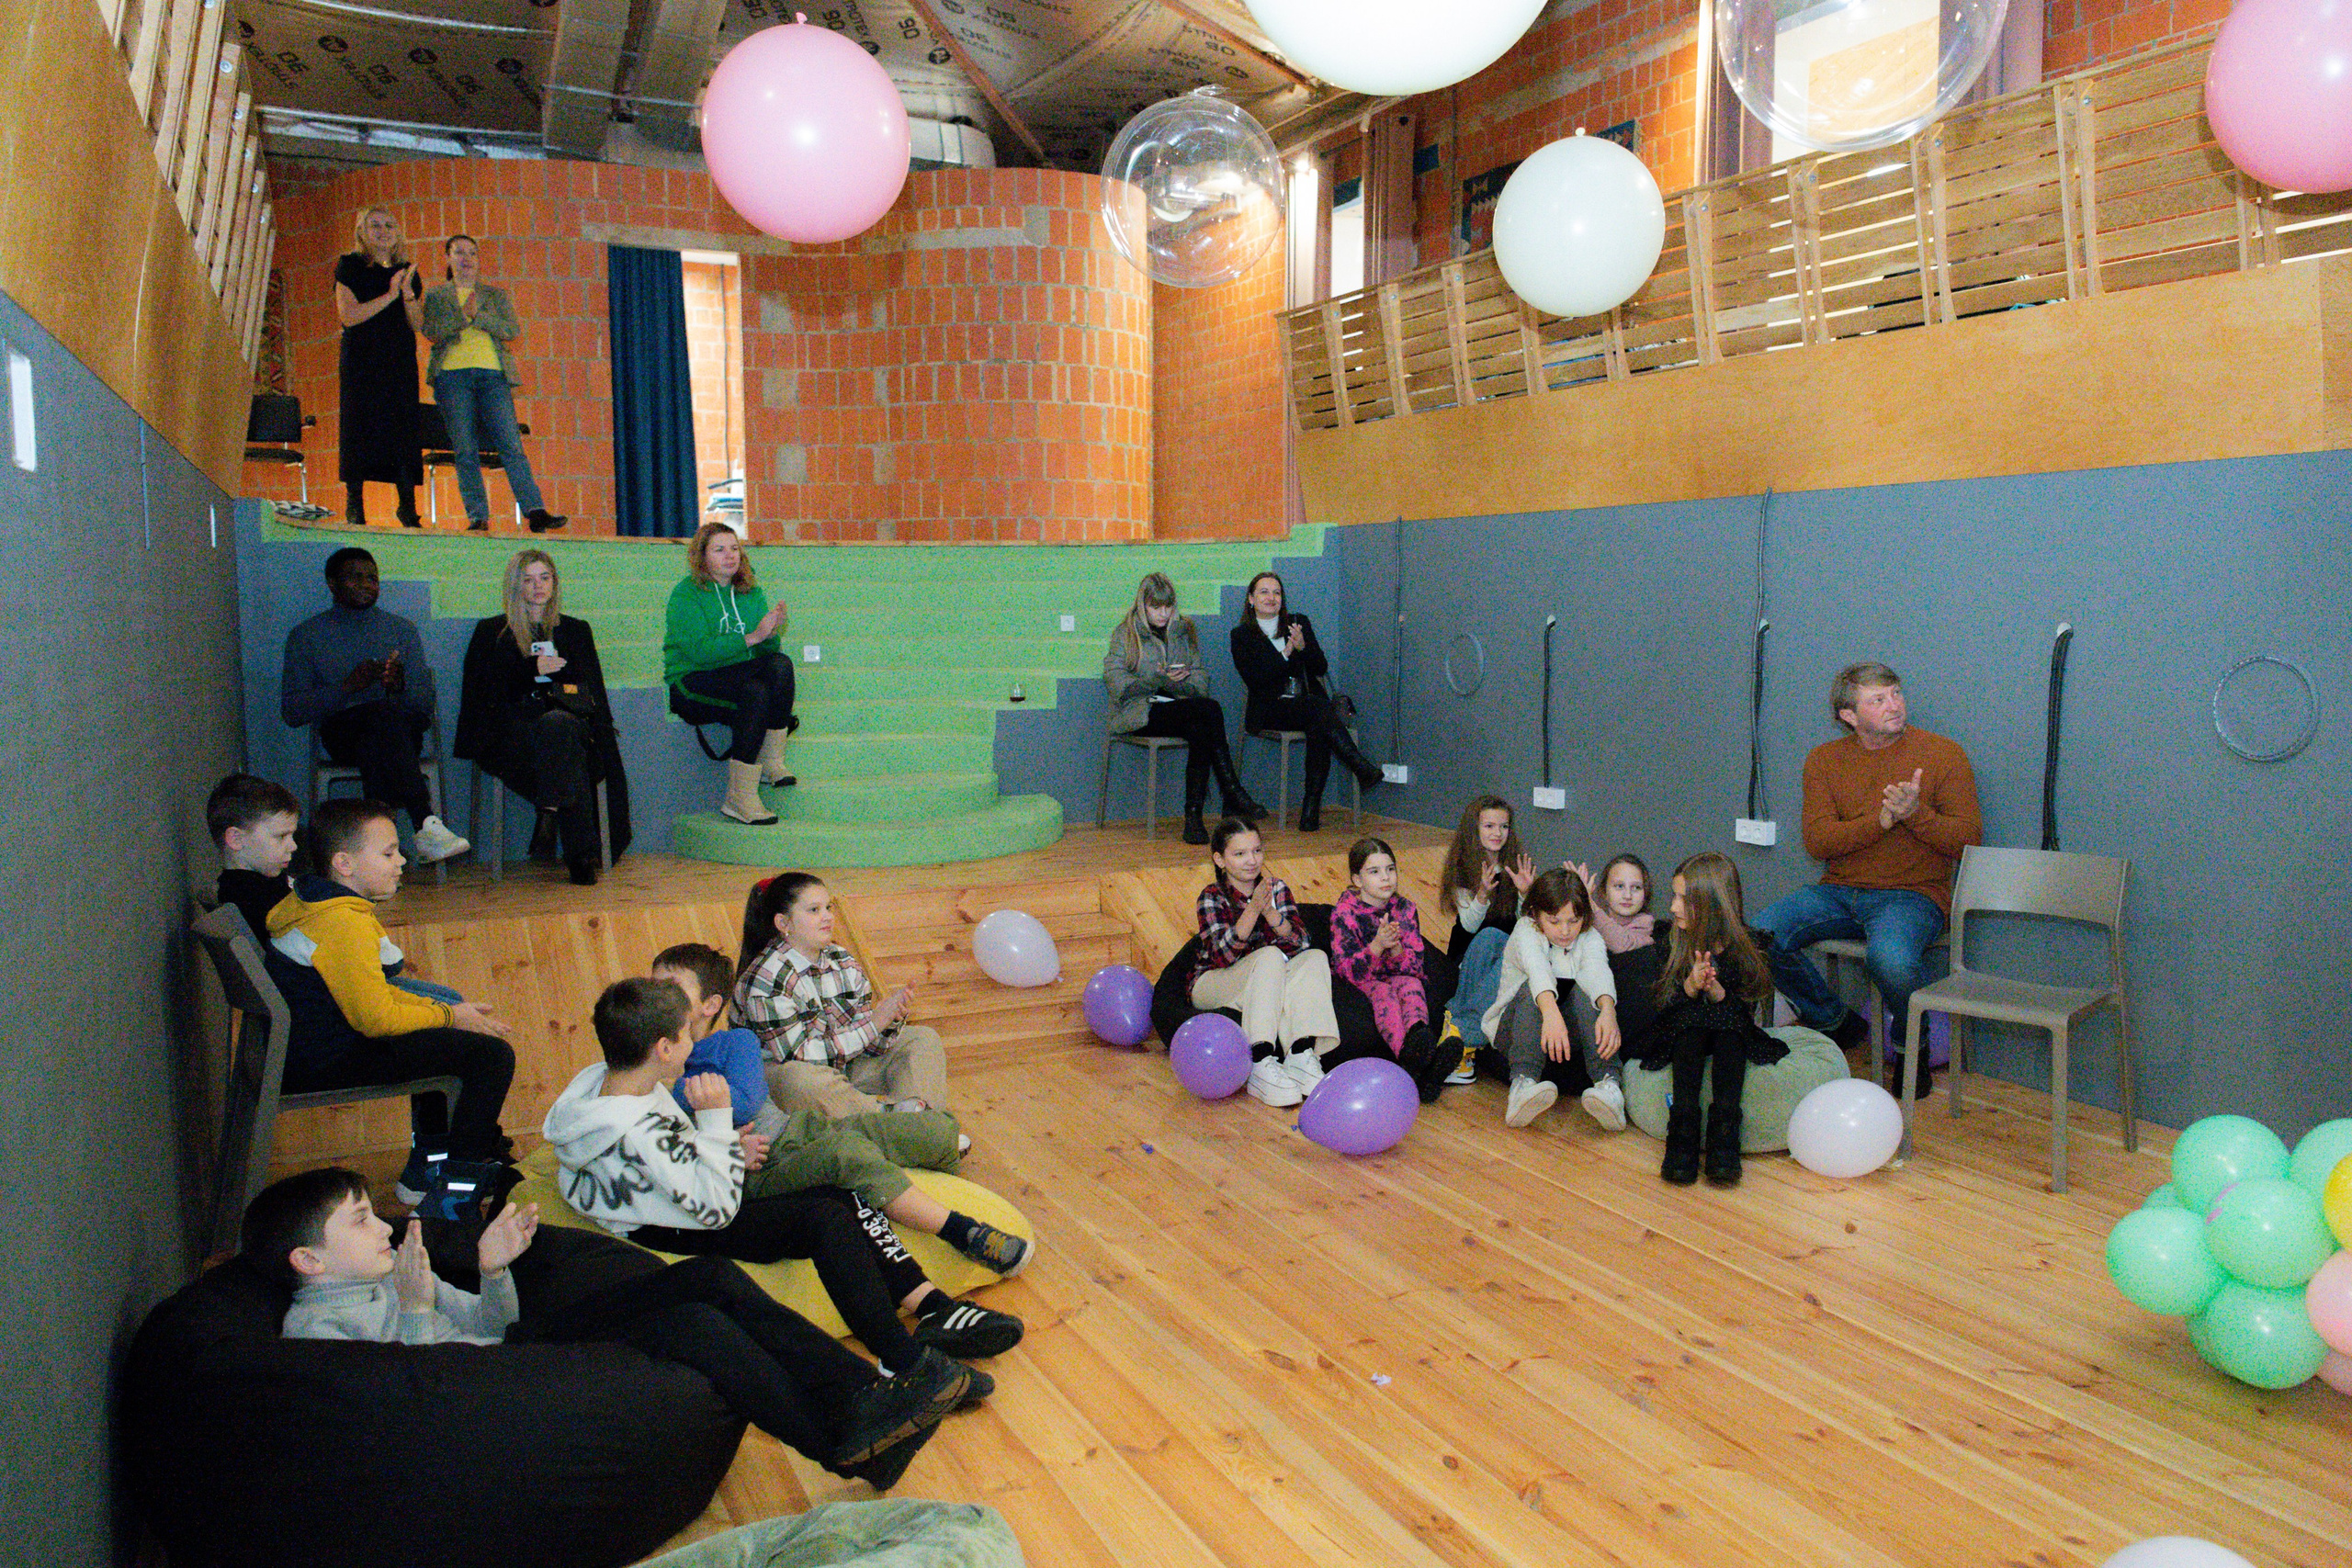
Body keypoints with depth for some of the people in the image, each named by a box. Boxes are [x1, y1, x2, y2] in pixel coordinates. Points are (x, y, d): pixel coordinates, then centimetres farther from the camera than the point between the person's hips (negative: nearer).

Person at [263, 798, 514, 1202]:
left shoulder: (309, 904, 11)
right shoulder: (345, 926, -24)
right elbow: (377, 1018, -24)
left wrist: (436, 1006, 10)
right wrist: (448, 1015, -9)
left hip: (303, 1046, 11)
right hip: (326, 1067, -11)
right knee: (492, 1055, -12)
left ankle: (427, 1165, 33)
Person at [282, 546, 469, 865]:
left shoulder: (401, 629, 19)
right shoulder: (306, 635, 13)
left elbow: (426, 704, 11)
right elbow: (292, 712, 3)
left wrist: (400, 685, -12)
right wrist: (347, 686, -11)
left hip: (403, 727, 2)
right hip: (340, 732, -2)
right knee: (385, 715, -37)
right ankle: (426, 825, -52)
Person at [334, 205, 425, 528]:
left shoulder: (407, 272, 15)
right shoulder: (350, 266, 4)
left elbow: (418, 324, 6)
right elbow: (348, 315, -9)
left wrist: (408, 294, -11)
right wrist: (389, 296, -12)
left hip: (401, 360, 3)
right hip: (361, 359, -3)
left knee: (403, 426, -3)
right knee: (359, 425, -7)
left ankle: (408, 506, -2)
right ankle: (354, 505, -3)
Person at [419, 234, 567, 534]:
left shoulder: (496, 295, 19)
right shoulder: (436, 296, 17)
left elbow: (513, 331, 3)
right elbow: (433, 333, 1)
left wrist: (479, 315, -9)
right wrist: (463, 315, -11)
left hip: (493, 374, 0)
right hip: (452, 374, 0)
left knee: (510, 445, -11)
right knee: (465, 450, -5)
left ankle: (535, 512, -19)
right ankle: (478, 518, -5)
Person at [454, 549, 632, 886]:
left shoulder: (576, 630, 27)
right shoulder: (491, 632, 22)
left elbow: (594, 692, 20)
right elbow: (482, 690, 8)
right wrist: (532, 668, -4)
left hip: (570, 717, 1)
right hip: (512, 729, -1)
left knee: (557, 724, -40)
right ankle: (583, 853, -46)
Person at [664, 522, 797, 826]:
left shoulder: (751, 592, 12)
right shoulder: (686, 593, -5)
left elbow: (769, 650, 6)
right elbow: (699, 650, -19)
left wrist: (772, 633, -18)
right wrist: (753, 637, -27)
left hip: (737, 678, 5)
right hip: (690, 685, -5)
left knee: (781, 664, -25)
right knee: (755, 691, -33)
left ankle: (771, 763, -23)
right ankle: (738, 798, -32)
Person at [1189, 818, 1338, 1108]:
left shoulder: (1276, 889, 3)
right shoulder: (1212, 897, -10)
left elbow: (1299, 941, -10)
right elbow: (1224, 954, -24)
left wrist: (1271, 913, -28)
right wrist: (1253, 909, -35)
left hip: (1266, 984, 5)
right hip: (1213, 985, -5)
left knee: (1315, 957, -20)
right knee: (1270, 956, -32)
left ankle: (1301, 1053, -36)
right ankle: (1260, 1065, -42)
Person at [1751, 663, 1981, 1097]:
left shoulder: (1942, 754, 0)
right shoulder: (1824, 760, 6)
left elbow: (1968, 840, -4)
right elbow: (1817, 841, -4)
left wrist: (1916, 814, -22)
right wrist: (1882, 819, -17)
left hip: (1913, 894, -3)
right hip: (1839, 891, 4)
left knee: (1889, 957, -37)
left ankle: (1911, 1045, 0)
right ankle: (1835, 1023, 7)